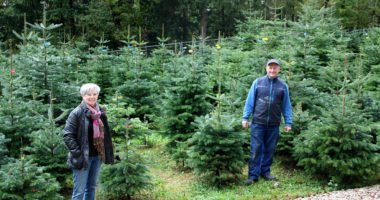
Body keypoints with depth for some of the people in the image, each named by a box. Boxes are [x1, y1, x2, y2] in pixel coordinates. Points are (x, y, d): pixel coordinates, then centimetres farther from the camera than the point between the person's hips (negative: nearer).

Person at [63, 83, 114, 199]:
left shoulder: (100, 112, 7)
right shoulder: (77, 113, -13)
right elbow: (67, 135, -15)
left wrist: (107, 153, 11)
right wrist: (77, 153, -20)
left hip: (97, 156, 6)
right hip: (83, 157, -6)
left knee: (92, 187, 17)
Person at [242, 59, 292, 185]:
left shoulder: (283, 86, 7)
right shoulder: (258, 82, 2)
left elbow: (286, 106, 8)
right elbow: (250, 101, 2)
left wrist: (288, 122, 3)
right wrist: (245, 117, -2)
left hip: (274, 125, 2)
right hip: (258, 122, -2)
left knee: (270, 149, 9)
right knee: (256, 149, -3)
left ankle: (265, 171, 22)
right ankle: (253, 175, 2)